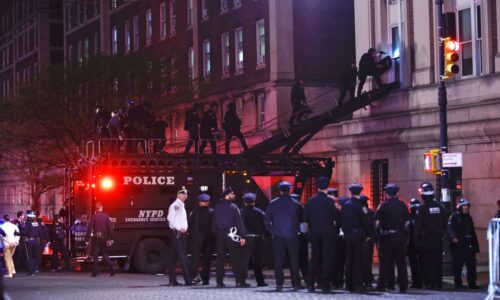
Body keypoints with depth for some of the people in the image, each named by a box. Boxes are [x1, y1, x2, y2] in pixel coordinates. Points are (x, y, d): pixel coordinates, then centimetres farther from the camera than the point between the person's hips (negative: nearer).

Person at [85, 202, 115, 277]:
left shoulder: (94, 217, -7)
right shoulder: (106, 216, 1)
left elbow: (89, 229, -9)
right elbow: (110, 228, 1)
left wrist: (87, 239, -5)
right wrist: (110, 239, 8)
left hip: (96, 239, -3)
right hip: (104, 239, 3)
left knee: (95, 255, 3)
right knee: (104, 254, 15)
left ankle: (95, 272, 1)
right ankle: (111, 268, 1)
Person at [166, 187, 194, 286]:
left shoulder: (182, 206, 20)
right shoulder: (175, 205, -9)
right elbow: (170, 218, -20)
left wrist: (185, 228, 13)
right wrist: (179, 228, -20)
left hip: (182, 233, 9)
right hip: (175, 233, -9)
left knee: (174, 257, 9)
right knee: (182, 257, -12)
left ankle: (172, 280, 10)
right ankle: (188, 279, -15)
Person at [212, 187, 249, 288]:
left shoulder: (217, 207, 8)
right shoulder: (233, 207, -8)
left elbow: (214, 223, 11)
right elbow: (239, 222, -12)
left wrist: (216, 233, 16)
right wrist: (242, 236, -12)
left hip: (220, 234, 5)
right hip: (232, 235, -5)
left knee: (220, 258, 7)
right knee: (236, 259, -2)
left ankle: (219, 281, 6)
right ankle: (240, 281, -4)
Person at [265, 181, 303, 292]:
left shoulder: (272, 204, 0)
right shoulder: (296, 204, -2)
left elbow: (267, 220, 2)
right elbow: (301, 219, 3)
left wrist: (271, 231, 12)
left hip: (278, 237, 0)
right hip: (292, 236, 0)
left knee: (278, 260, 4)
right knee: (294, 260, 6)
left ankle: (279, 284, 0)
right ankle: (296, 283, 5)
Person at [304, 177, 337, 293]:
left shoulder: (310, 201, 1)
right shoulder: (329, 201, -10)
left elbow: (305, 218, 4)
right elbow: (336, 216, -8)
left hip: (314, 233, 4)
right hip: (328, 232, -4)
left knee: (314, 257, 12)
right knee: (327, 258, 1)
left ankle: (310, 284, 9)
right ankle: (324, 284, -2)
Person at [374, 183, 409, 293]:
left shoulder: (383, 206, -7)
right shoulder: (402, 205, 2)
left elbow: (377, 222, -9)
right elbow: (407, 222, 4)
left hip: (386, 236, -2)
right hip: (400, 236, 2)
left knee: (385, 262, 3)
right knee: (401, 261, 6)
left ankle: (382, 285, 3)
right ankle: (403, 286, 5)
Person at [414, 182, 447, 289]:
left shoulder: (422, 209, -11)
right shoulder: (439, 207, 6)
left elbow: (418, 226, -11)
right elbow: (445, 223, 12)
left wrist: (417, 239, -4)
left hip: (426, 239, -5)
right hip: (438, 239, 5)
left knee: (428, 261, -1)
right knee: (438, 261, 10)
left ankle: (430, 283, -4)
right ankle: (439, 283, 12)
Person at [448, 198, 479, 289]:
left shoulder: (469, 217, 19)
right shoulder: (454, 216, -2)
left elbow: (473, 232, 22)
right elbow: (450, 228, -16)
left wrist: (475, 245, 18)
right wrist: (453, 237, -33)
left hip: (468, 245, 6)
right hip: (458, 245, -6)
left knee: (471, 265, 2)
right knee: (458, 265, -1)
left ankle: (472, 284, 6)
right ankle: (458, 283, 5)